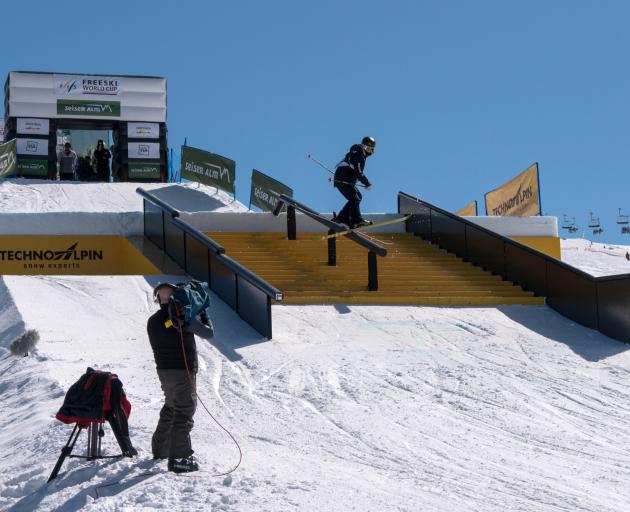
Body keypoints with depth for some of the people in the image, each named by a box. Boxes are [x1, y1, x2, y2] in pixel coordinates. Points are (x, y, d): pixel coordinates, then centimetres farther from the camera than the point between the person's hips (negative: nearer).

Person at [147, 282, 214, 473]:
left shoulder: (153, 321, 4)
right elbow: (208, 333, -10)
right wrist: (205, 317, 9)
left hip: (163, 370, 7)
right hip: (183, 371, -7)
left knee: (171, 408, 24)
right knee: (184, 412, -6)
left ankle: (160, 448, 32)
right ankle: (178, 458, -11)